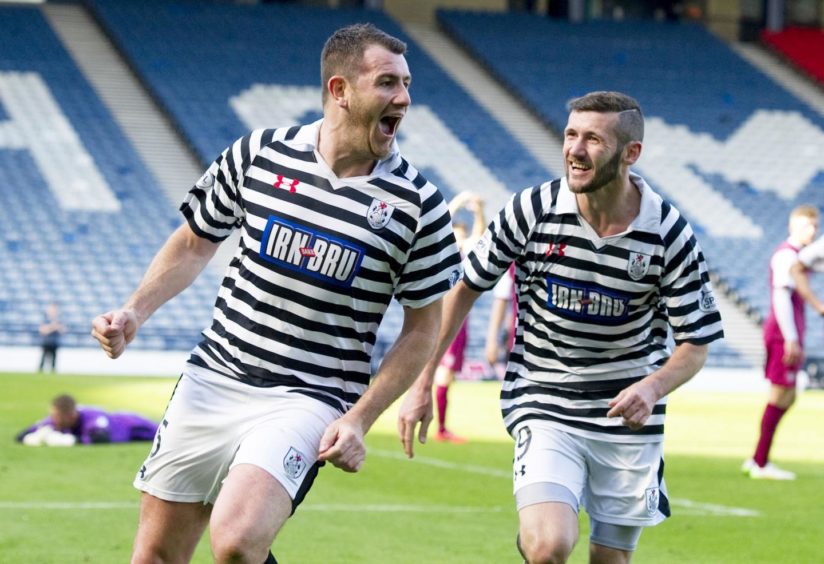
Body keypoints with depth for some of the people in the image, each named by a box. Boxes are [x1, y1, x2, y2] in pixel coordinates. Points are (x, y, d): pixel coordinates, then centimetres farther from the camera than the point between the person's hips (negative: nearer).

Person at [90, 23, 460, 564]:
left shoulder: (418, 204, -7)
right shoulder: (258, 153, -1)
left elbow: (422, 328, 0)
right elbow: (195, 243, 14)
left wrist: (359, 419, -9)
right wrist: (135, 312, 1)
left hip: (308, 400, -3)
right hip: (212, 381, 3)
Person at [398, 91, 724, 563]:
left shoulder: (669, 233, -10)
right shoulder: (532, 210, -11)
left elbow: (696, 343, -3)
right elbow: (465, 289, 1)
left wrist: (652, 388, -24)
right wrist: (422, 387, 0)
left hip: (629, 418, 2)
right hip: (543, 406, -1)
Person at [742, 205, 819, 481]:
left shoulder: (795, 255, 18)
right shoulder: (786, 255, -13)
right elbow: (781, 297, -20)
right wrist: (791, 339, -22)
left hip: (788, 335, 10)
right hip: (783, 334, -10)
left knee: (786, 398, 13)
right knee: (780, 397, -6)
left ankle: (757, 460, 16)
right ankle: (761, 464, -1)